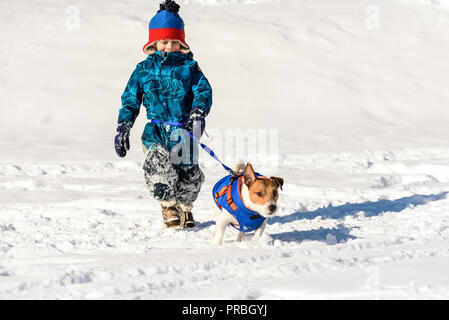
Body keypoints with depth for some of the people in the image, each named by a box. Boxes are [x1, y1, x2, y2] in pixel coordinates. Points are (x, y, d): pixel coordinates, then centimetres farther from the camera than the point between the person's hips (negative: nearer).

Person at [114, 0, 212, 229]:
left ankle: (185, 206, 26)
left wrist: (198, 113, -19)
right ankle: (168, 204, -2)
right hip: (156, 130, 0)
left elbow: (203, 91, 1)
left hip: (184, 128, 0)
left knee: (188, 171, -5)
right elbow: (130, 100, 14)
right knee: (157, 165, -25)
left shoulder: (189, 67, 8)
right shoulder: (144, 70, 10)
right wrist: (123, 128, 4)